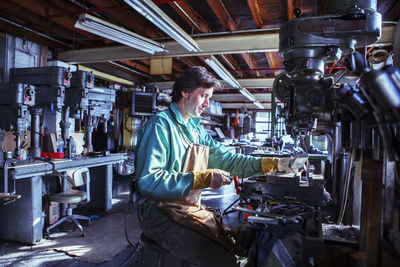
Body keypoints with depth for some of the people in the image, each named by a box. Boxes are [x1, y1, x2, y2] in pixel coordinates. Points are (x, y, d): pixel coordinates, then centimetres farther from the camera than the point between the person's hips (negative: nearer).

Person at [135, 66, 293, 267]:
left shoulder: (196, 129, 14)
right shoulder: (160, 125, -14)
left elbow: (227, 159, 12)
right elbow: (148, 182, -23)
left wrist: (273, 164, 3)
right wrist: (204, 179, -28)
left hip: (193, 210, 8)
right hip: (162, 215, -8)